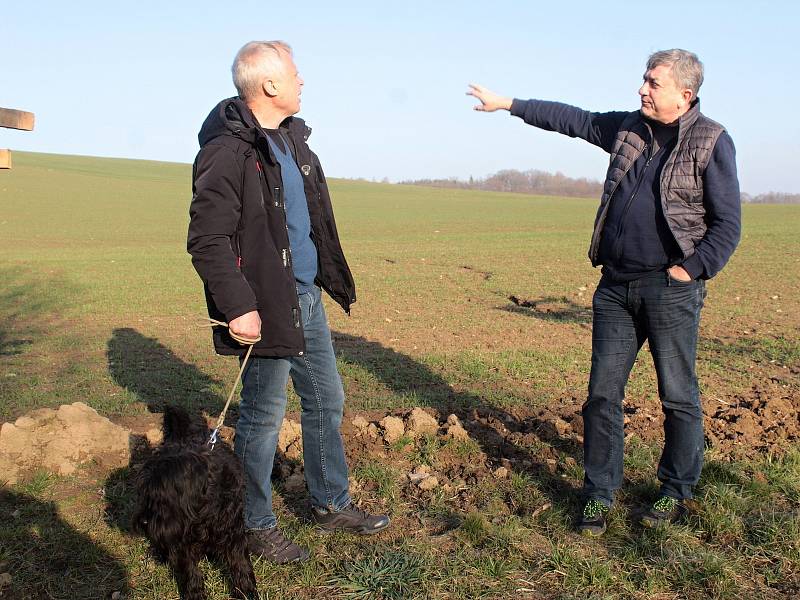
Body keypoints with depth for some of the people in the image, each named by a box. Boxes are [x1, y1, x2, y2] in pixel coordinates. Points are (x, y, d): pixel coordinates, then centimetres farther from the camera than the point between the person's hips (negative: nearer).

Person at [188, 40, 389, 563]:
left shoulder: (293, 138, 11)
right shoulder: (228, 152, -18)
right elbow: (207, 240, -21)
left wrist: (332, 279, 19)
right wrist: (237, 307, -25)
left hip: (307, 298, 9)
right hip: (266, 307, -9)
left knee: (327, 401, 17)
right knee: (264, 417, 4)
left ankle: (332, 505, 34)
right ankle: (257, 526, 23)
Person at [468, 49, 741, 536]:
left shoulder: (712, 142, -4)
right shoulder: (629, 128, 11)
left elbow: (727, 225, -5)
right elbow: (573, 119, 21)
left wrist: (689, 270, -13)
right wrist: (508, 104, 22)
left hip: (672, 290, -5)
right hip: (616, 286, 5)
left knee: (679, 397, 5)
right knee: (603, 394, 5)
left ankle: (677, 492, 24)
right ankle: (599, 495, 17)